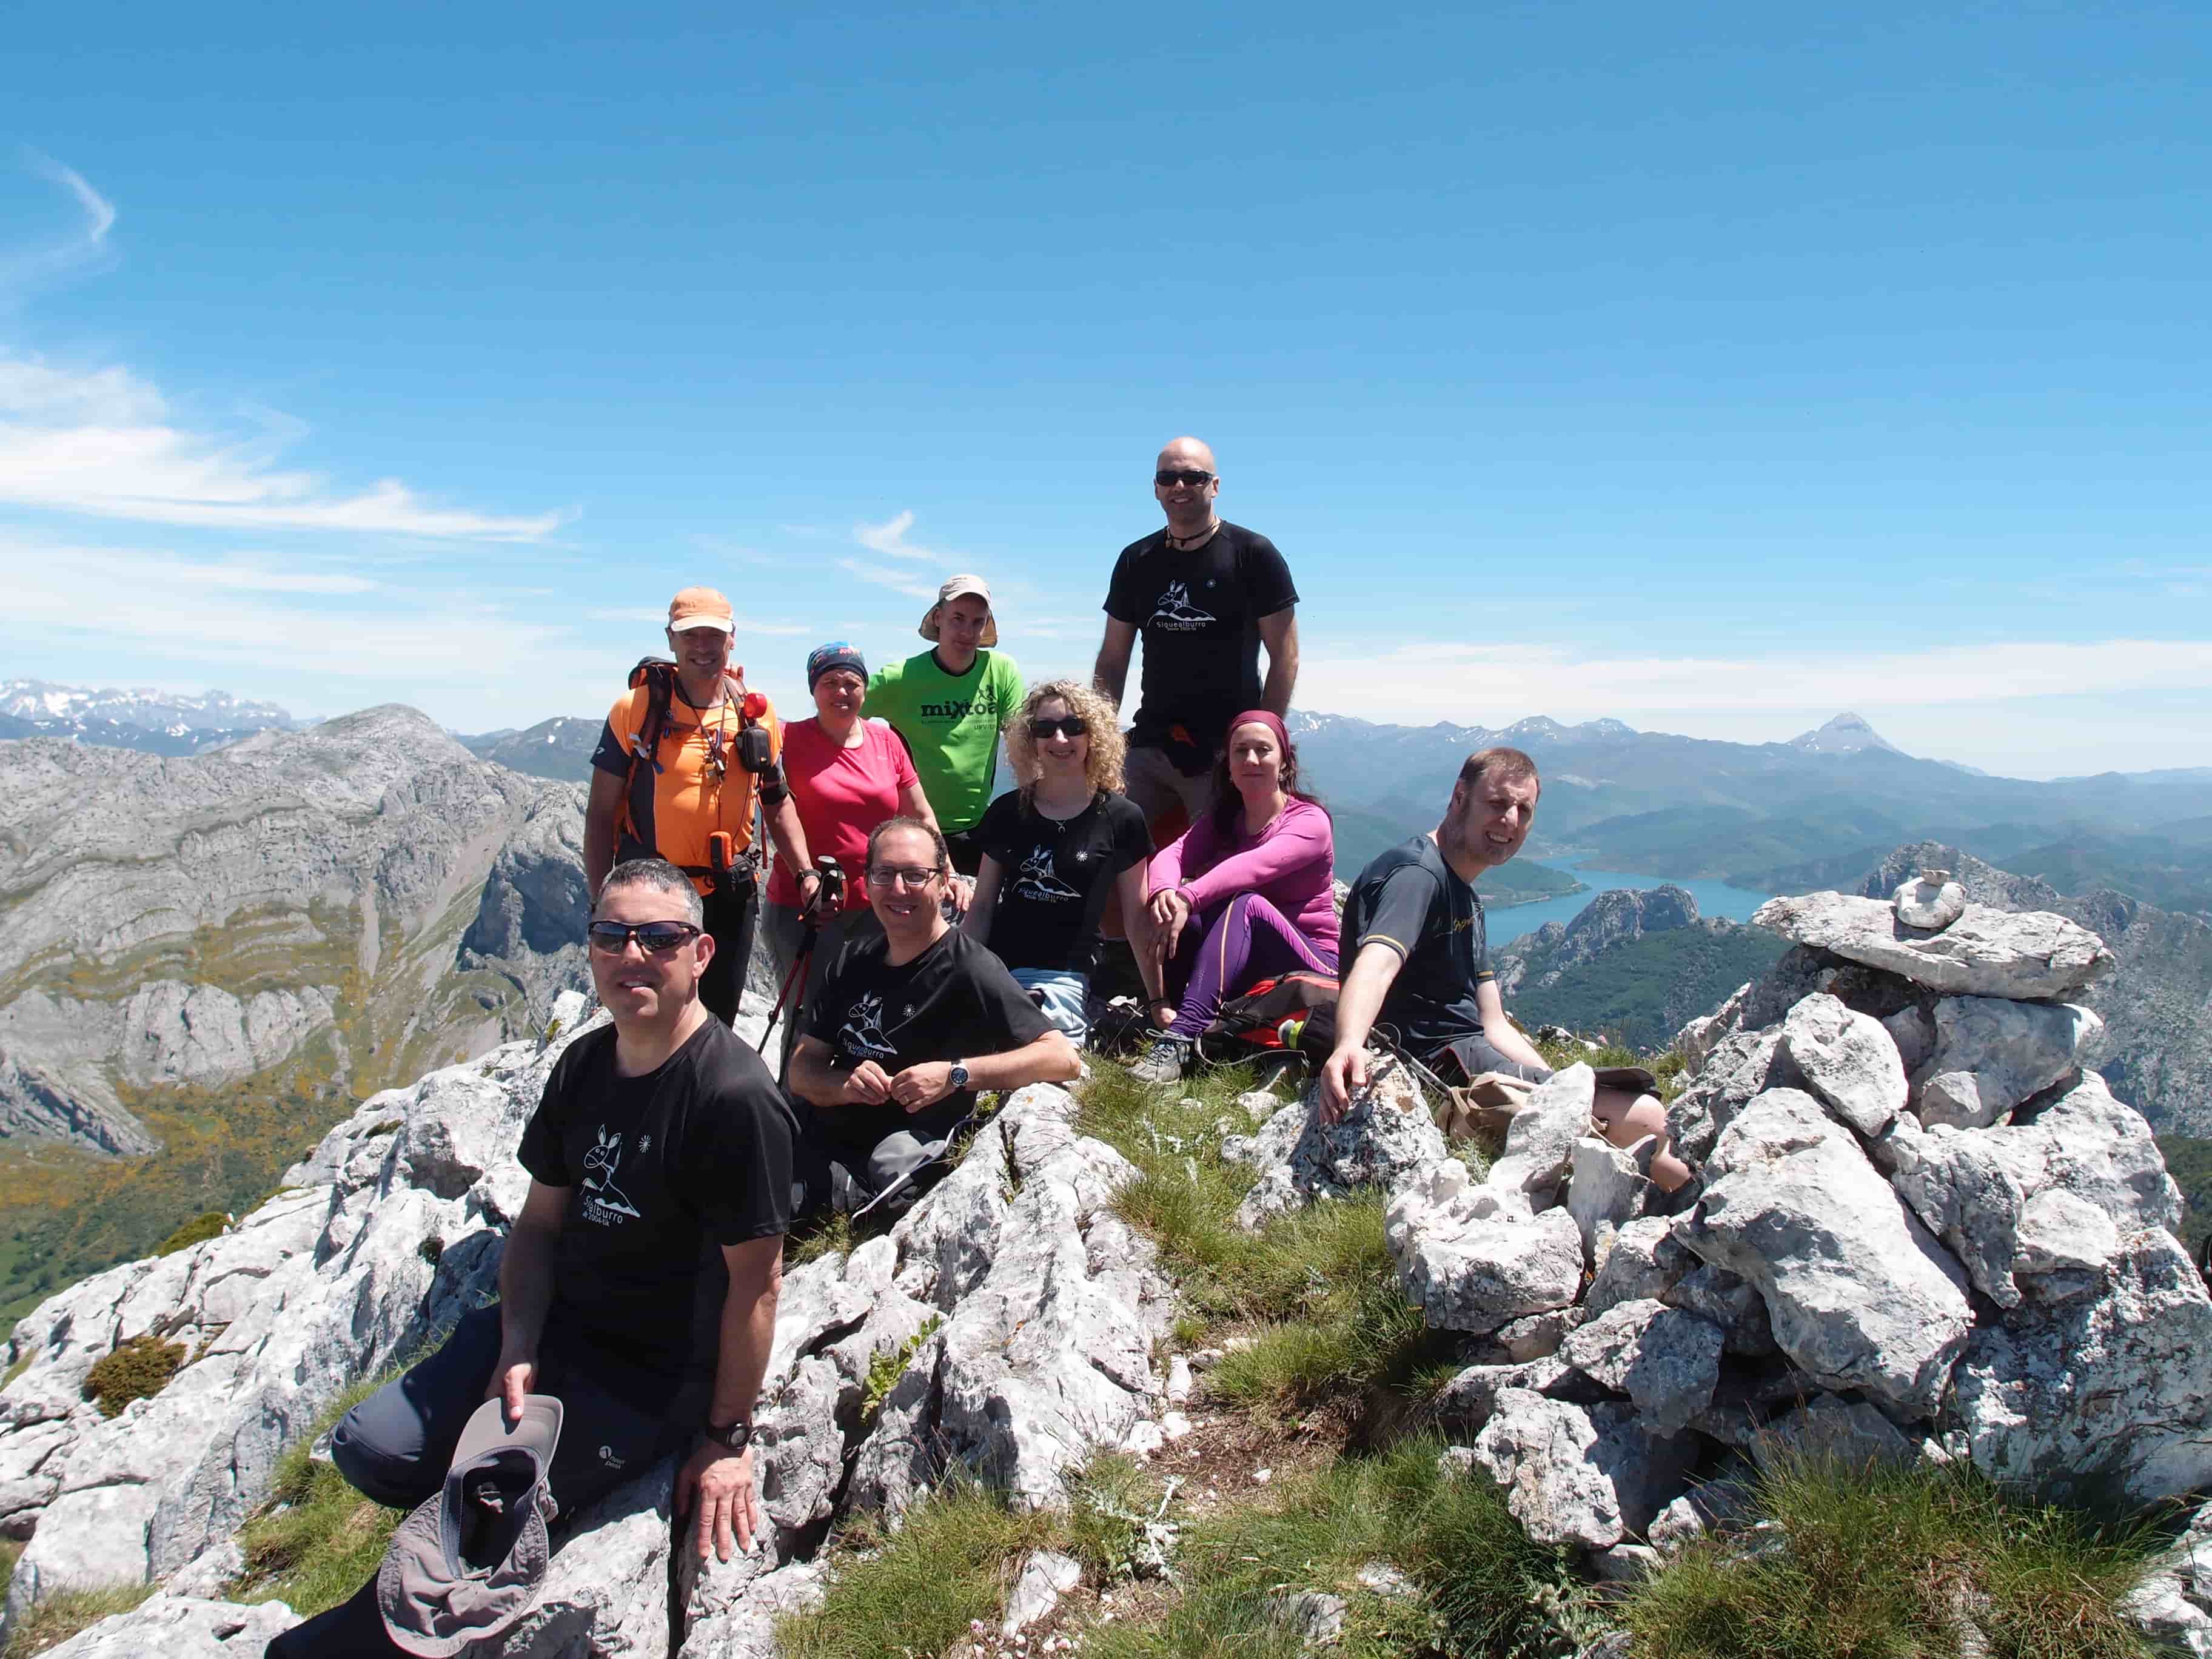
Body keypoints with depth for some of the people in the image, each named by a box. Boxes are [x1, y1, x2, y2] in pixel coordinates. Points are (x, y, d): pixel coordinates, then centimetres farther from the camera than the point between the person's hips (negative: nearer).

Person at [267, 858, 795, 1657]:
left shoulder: (735, 1096, -25)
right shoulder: (584, 1065, 1)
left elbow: (757, 1280, -20)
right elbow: (540, 1222, 6)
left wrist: (727, 1436, -14)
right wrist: (516, 1352, -8)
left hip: (655, 1379, -7)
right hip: (555, 1324, 7)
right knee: (369, 1450, -3)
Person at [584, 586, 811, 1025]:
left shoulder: (756, 712, 2)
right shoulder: (635, 709, -8)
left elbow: (777, 802, 10)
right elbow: (601, 813, -5)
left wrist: (807, 874, -3)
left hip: (731, 898, 3)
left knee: (717, 1026, 16)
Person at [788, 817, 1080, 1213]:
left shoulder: (969, 969, -11)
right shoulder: (856, 958, 10)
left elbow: (1064, 1058, -20)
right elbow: (802, 1071, 7)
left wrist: (954, 1076, -27)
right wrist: (847, 1086, -15)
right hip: (818, 1147, 6)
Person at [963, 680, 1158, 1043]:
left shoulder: (1122, 819, 0)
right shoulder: (1007, 811, 8)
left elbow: (1138, 917, 6)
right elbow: (982, 907, 11)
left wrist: (1158, 1002, 8)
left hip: (1062, 978, -4)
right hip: (995, 969, 4)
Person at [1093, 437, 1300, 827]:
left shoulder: (1253, 554, 0)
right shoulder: (1136, 560, 12)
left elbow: (1285, 656, -1)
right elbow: (1112, 661, 15)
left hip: (1226, 751, -4)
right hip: (1148, 747, 4)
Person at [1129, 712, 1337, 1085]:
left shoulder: (1310, 820, -9)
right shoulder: (1222, 819, 9)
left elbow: (1256, 865, -29)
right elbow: (1173, 855, -10)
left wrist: (1187, 899, -43)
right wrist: (1164, 891, -35)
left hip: (1308, 962, -4)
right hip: (1237, 967, 4)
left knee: (1245, 904, -33)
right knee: (1175, 911, -21)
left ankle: (1179, 1038, -49)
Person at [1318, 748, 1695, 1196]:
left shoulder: (1466, 897, 17)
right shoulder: (1416, 873, -15)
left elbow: (1493, 1025, 15)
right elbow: (1375, 965, -36)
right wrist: (1349, 1046, -55)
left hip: (1470, 1054, 11)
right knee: (1643, 1118, -9)